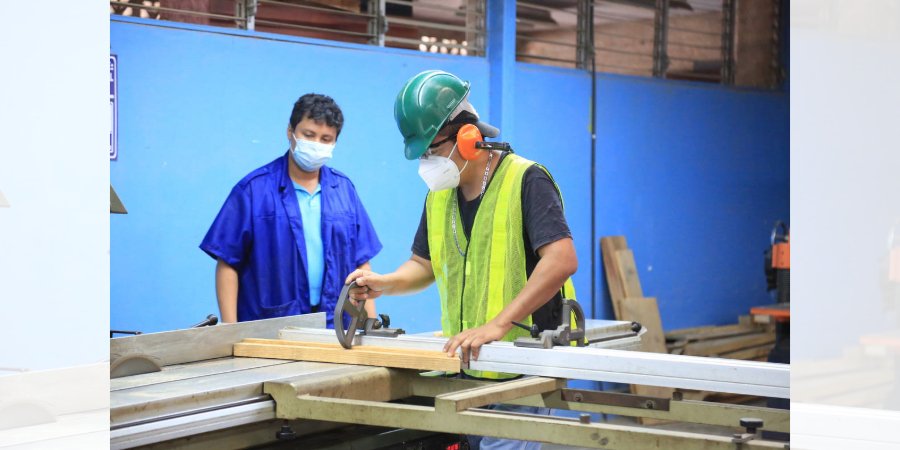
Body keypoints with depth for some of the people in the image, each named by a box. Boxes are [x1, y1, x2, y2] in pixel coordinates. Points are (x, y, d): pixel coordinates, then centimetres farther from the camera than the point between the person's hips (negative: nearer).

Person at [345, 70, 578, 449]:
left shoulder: (524, 180, -12)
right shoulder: (439, 194, 12)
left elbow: (562, 260, -23)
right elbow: (424, 264, 23)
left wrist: (498, 324, -28)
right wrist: (385, 284, 1)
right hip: (465, 364, 7)